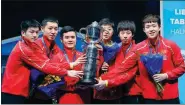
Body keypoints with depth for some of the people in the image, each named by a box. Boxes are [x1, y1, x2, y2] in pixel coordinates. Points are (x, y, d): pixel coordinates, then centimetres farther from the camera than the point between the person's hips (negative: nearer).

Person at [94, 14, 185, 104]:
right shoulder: (138, 49, -3)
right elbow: (123, 68, -7)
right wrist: (106, 82, -17)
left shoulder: (171, 46, -3)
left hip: (170, 96, 0)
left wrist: (166, 75, -13)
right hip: (149, 97, 0)